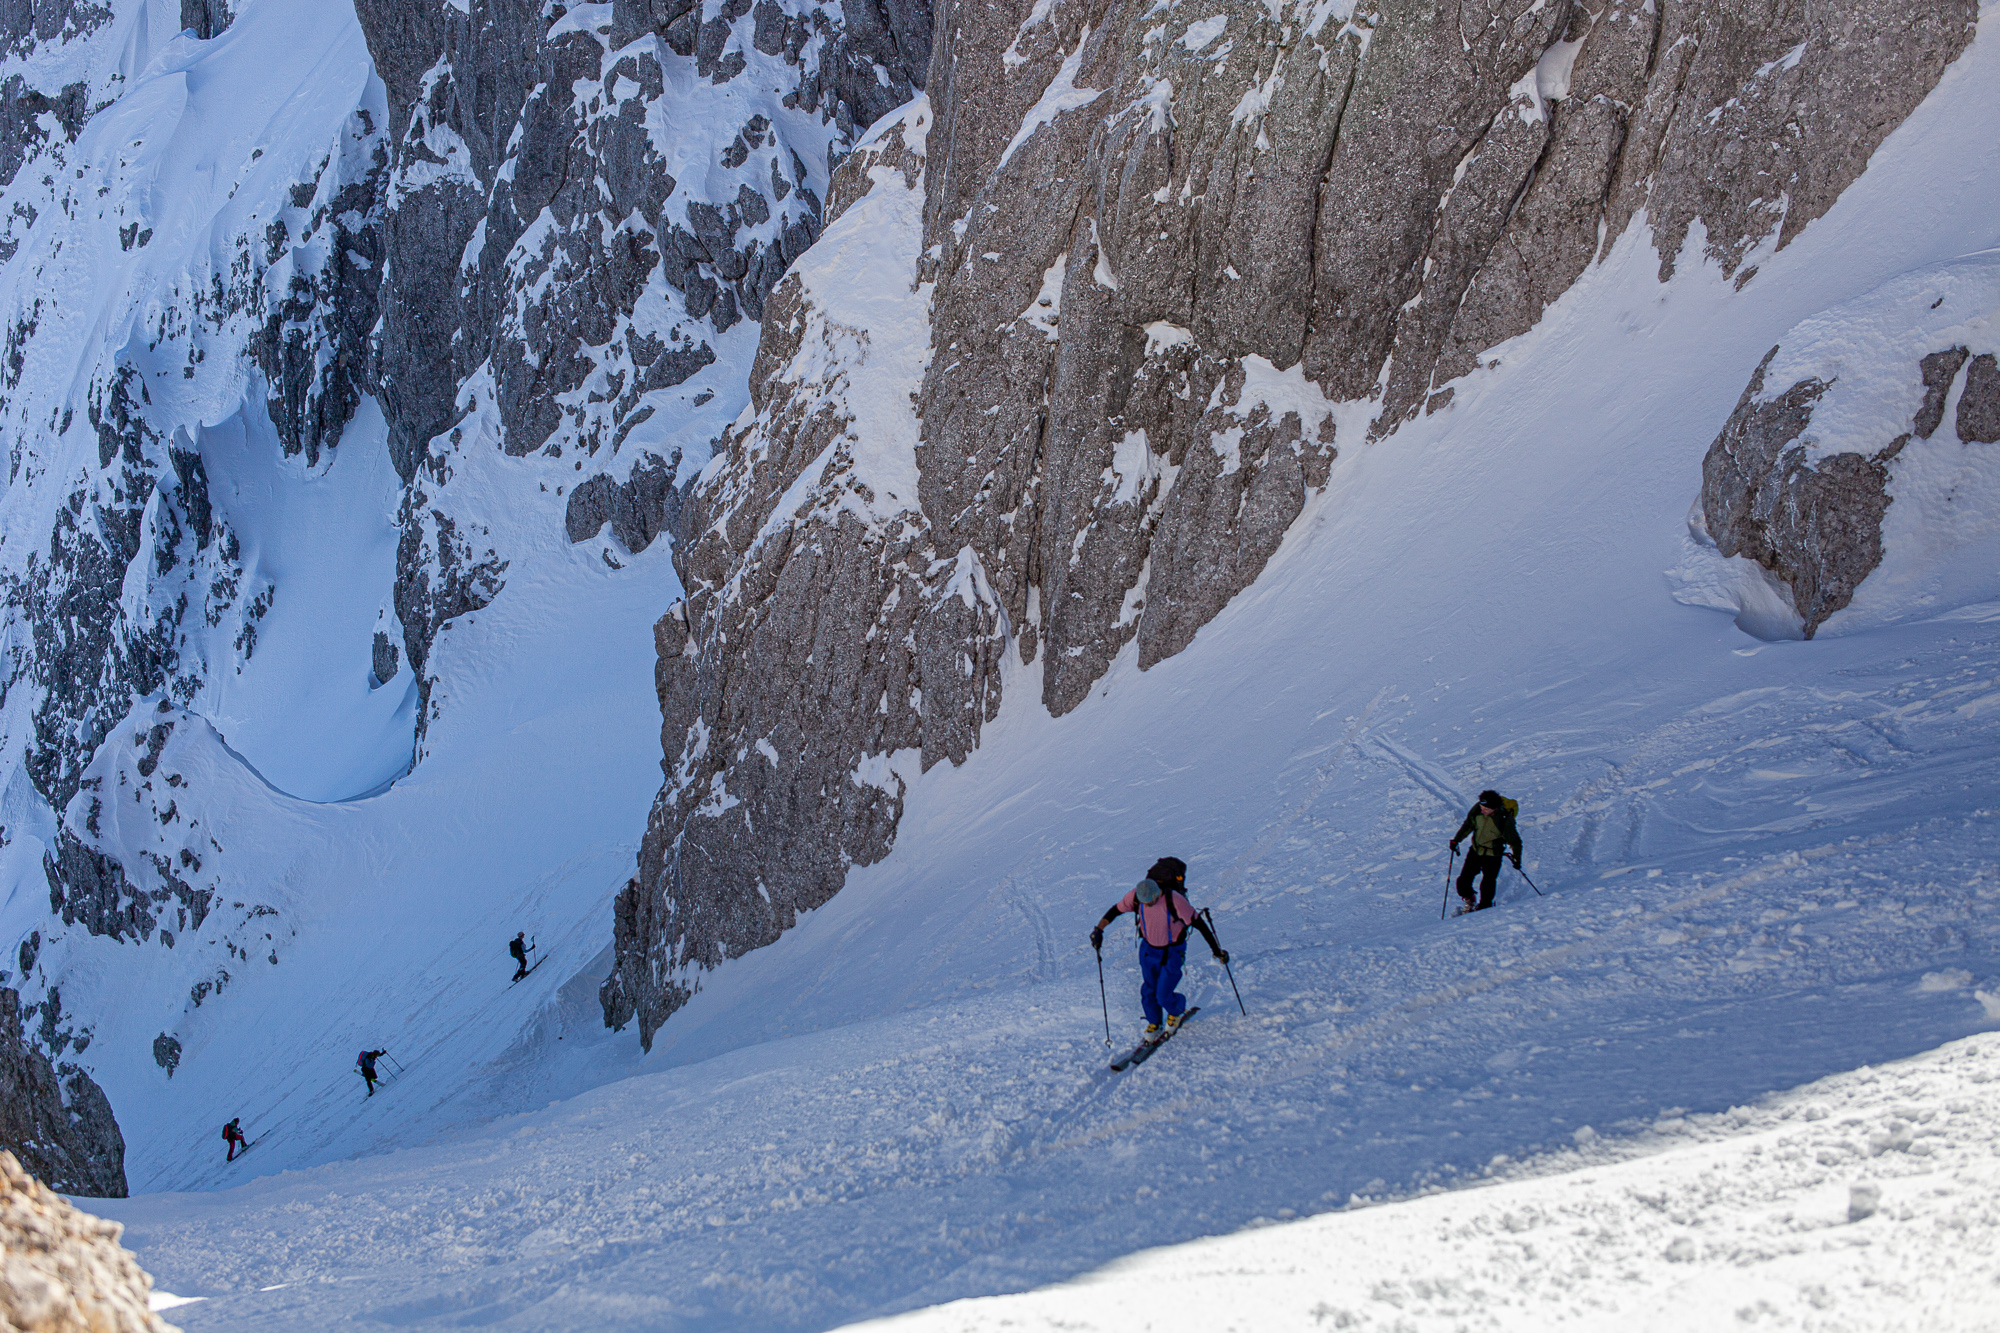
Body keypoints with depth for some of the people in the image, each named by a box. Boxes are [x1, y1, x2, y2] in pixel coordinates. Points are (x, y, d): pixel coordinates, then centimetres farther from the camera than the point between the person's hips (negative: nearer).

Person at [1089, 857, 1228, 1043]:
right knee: (1148, 992, 7)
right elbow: (1115, 910, -2)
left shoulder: (1174, 900, -33)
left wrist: (1216, 950, -18)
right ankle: (1154, 1025, 34)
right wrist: (1098, 929, -13)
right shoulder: (1136, 895, -21)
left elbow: (1198, 923, -23)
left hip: (1172, 952, -4)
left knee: (1163, 996, -5)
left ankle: (1177, 1010, 30)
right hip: (1148, 949, 4)